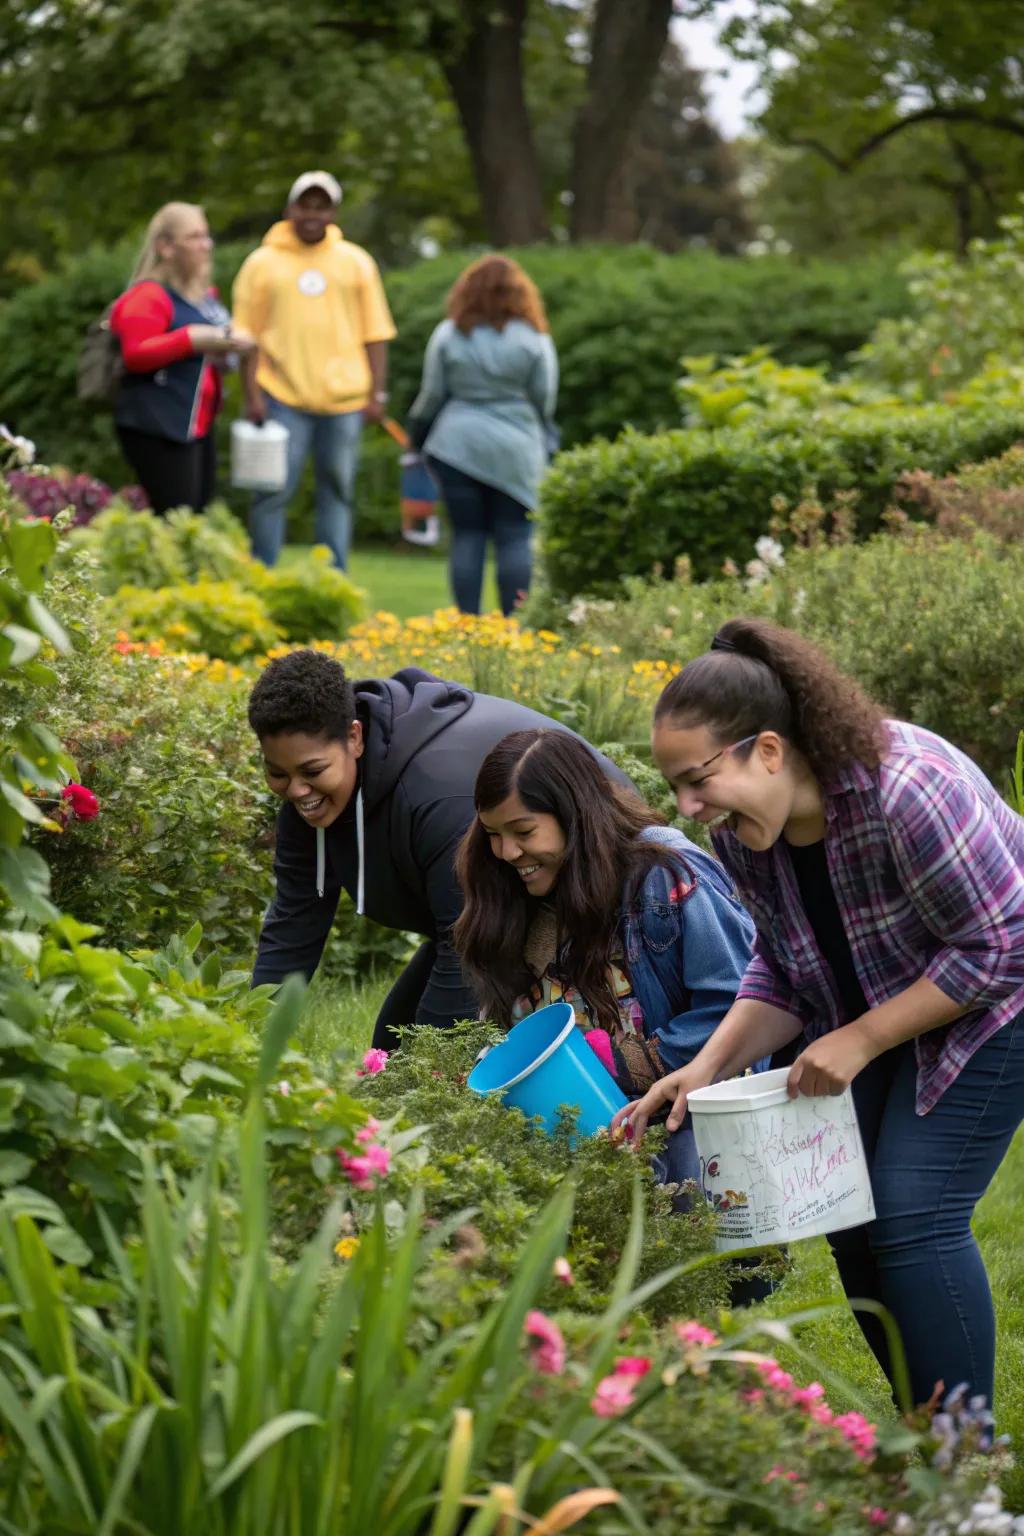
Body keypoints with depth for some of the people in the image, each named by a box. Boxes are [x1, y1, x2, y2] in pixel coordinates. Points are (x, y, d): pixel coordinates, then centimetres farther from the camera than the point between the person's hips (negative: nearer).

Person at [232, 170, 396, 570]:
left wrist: (376, 394, 2)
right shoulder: (263, 263, 5)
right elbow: (247, 337, 3)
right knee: (273, 495, -4)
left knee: (337, 495, 6)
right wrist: (252, 395, -5)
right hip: (283, 398, -2)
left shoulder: (356, 262, 10)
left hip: (343, 400, 2)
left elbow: (375, 334, 10)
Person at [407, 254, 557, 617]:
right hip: (515, 451, -1)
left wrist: (417, 435, 21)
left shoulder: (447, 335, 1)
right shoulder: (534, 339, -2)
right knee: (514, 538, 1)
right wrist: (540, 441, 20)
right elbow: (545, 400, 1)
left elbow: (431, 396, 4)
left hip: (457, 444, 1)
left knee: (467, 535, 5)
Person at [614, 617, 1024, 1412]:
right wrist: (711, 1065, -14)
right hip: (876, 1005, 8)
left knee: (913, 1219, -16)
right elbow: (784, 971, 2)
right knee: (849, 1218, 1)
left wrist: (859, 1042, -25)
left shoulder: (902, 789, -34)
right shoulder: (742, 831, -10)